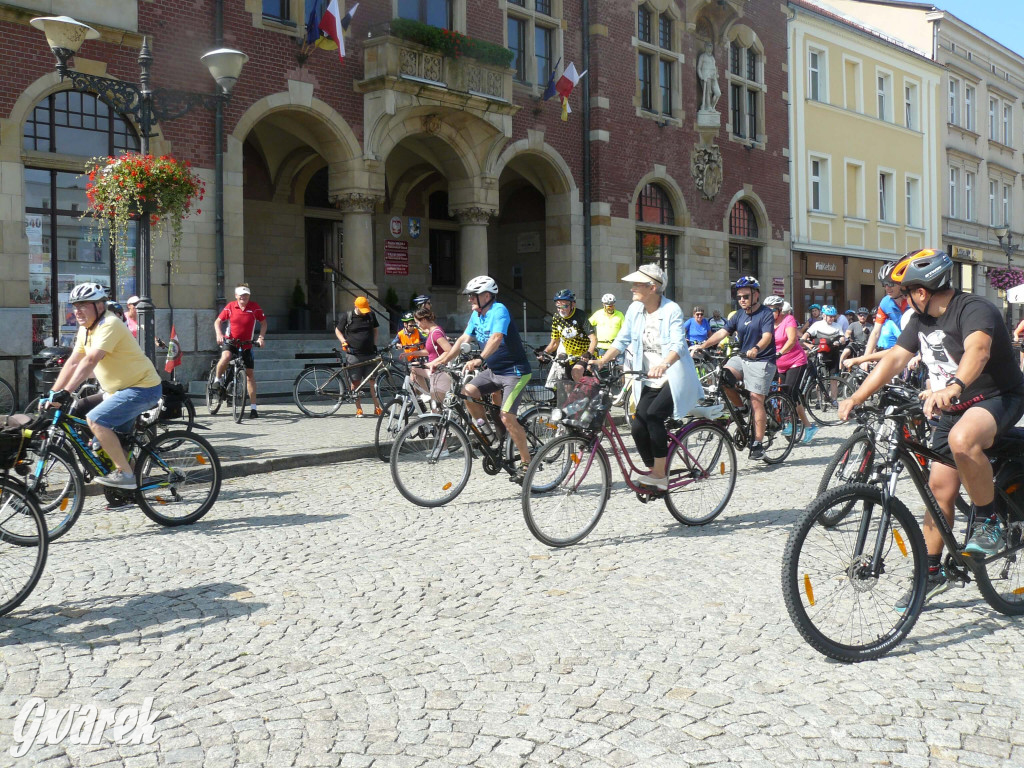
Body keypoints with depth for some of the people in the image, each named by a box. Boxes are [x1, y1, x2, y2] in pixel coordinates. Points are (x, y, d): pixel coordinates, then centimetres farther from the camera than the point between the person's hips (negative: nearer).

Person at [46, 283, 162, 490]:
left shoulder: (109, 325, -20)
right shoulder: (86, 329, 9)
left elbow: (90, 360, -30)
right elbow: (73, 363, 9)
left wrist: (66, 392, -35)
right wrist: (52, 394, 2)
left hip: (142, 388, -10)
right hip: (121, 389, 10)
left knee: (95, 420, -20)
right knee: (112, 437, 14)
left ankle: (125, 474, -14)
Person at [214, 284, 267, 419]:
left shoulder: (255, 307, -6)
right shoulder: (230, 306, -6)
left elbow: (263, 323, 4)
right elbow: (217, 321, 0)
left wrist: (261, 337, -10)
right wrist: (219, 334, -18)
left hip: (246, 344, 1)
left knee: (250, 374, 1)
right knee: (226, 357, -36)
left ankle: (253, 407, 6)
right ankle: (218, 379, -5)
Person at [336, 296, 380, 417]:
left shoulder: (371, 315, 8)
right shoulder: (347, 316, -1)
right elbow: (337, 331, 8)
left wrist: (375, 344, 11)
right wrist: (344, 343, -6)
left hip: (370, 353, 2)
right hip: (354, 354, -2)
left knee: (374, 380, -1)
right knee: (356, 382, 0)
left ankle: (377, 407, 7)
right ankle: (358, 409, 7)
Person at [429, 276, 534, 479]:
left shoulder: (498, 310, -19)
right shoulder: (476, 315, 7)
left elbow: (496, 338, -35)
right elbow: (464, 339, 8)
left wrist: (479, 360, -50)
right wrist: (441, 360, -1)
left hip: (515, 372, -8)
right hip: (494, 371, 8)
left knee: (506, 417, -18)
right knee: (467, 392, -13)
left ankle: (526, 462, -4)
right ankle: (488, 433, 6)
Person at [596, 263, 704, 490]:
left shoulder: (672, 310, -12)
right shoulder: (635, 310, 4)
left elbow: (678, 345, -24)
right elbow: (622, 340, 7)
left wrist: (663, 365, -43)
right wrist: (602, 361, -9)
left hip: (675, 379, -6)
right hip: (649, 382, 6)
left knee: (653, 415, -26)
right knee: (638, 427, -8)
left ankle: (660, 474, -14)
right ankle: (654, 473, 10)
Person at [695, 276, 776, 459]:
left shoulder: (766, 314, -7)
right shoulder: (739, 315, 11)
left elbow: (767, 336, -22)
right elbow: (722, 332, 1)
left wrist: (756, 349, -44)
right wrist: (703, 345, -15)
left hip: (762, 361, -6)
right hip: (741, 358, 6)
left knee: (756, 401, -11)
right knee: (723, 378, -20)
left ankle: (758, 444, -5)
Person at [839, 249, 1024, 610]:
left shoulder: (974, 309, -22)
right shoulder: (921, 319, 5)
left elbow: (978, 349, -42)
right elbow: (895, 358, 3)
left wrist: (953, 387, -61)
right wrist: (856, 398, -8)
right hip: (951, 407, 8)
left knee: (962, 440, -39)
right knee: (940, 487, 3)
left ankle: (990, 523, -18)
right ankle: (932, 573, 16)